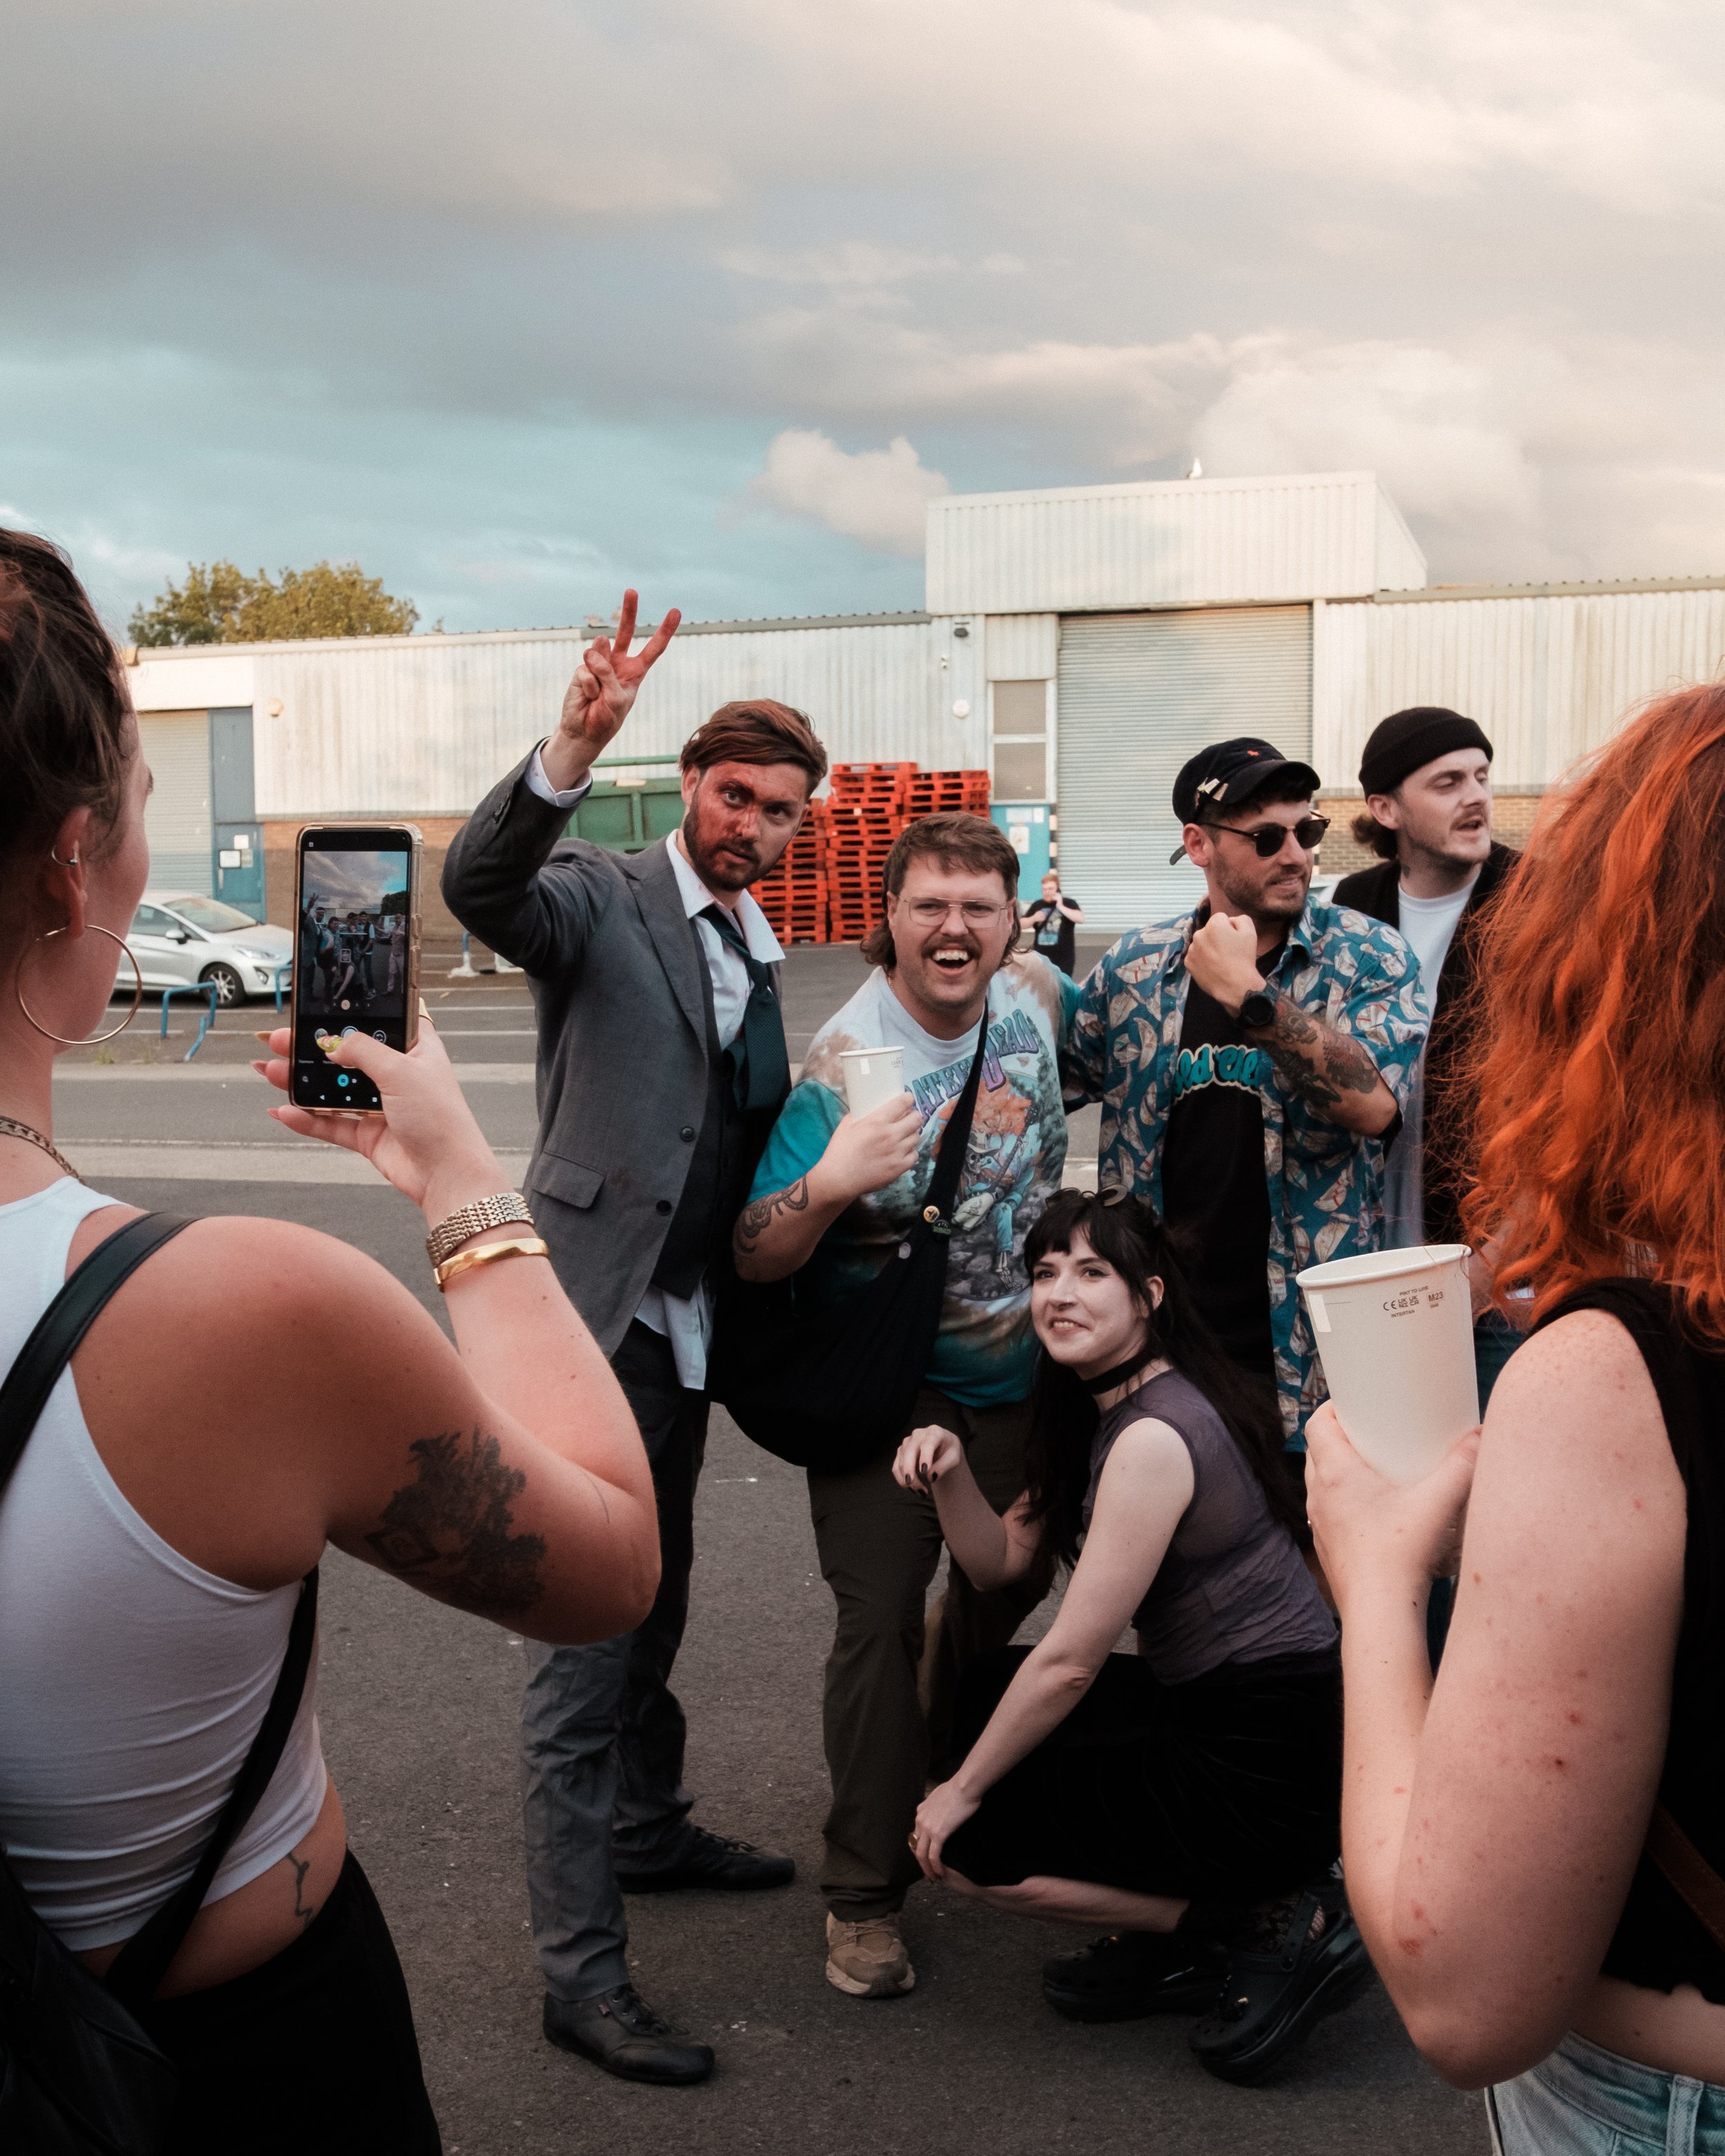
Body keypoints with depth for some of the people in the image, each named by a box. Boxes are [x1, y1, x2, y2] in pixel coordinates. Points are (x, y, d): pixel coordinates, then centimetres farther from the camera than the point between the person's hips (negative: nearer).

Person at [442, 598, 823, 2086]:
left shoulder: (758, 957, 15)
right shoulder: (603, 897, -9)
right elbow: (480, 886, -32)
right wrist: (575, 747, -46)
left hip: (683, 1322, 8)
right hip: (594, 1312, -8)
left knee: (654, 1600, 24)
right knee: (588, 1632, -6)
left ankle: (647, 1828, 44)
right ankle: (582, 1970, 2)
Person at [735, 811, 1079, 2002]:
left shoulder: (1035, 993, -9)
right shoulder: (843, 1063, -24)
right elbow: (756, 1259, -25)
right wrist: (831, 1181, -44)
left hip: (1020, 1368, 6)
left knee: (1011, 1586, 19)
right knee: (883, 1616, -7)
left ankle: (941, 1772, 48)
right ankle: (866, 1893, 9)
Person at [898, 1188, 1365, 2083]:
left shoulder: (1154, 1437, -22)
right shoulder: (1097, 1410, 9)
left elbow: (1070, 1663, -19)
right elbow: (1002, 1561, 12)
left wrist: (963, 1790, -6)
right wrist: (950, 1474, -8)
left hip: (1270, 1763, -10)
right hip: (1213, 1708, 10)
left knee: (963, 1843, -5)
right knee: (990, 1688, 19)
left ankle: (1274, 1923, -3)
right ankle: (1173, 1941, 12)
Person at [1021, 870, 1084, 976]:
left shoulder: (1068, 903, -2)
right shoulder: (1038, 905, 8)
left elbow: (1080, 918, -20)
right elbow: (1022, 924, 12)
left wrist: (1060, 906, -21)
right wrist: (1034, 918, -9)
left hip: (1063, 958, -4)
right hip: (1041, 957, 4)